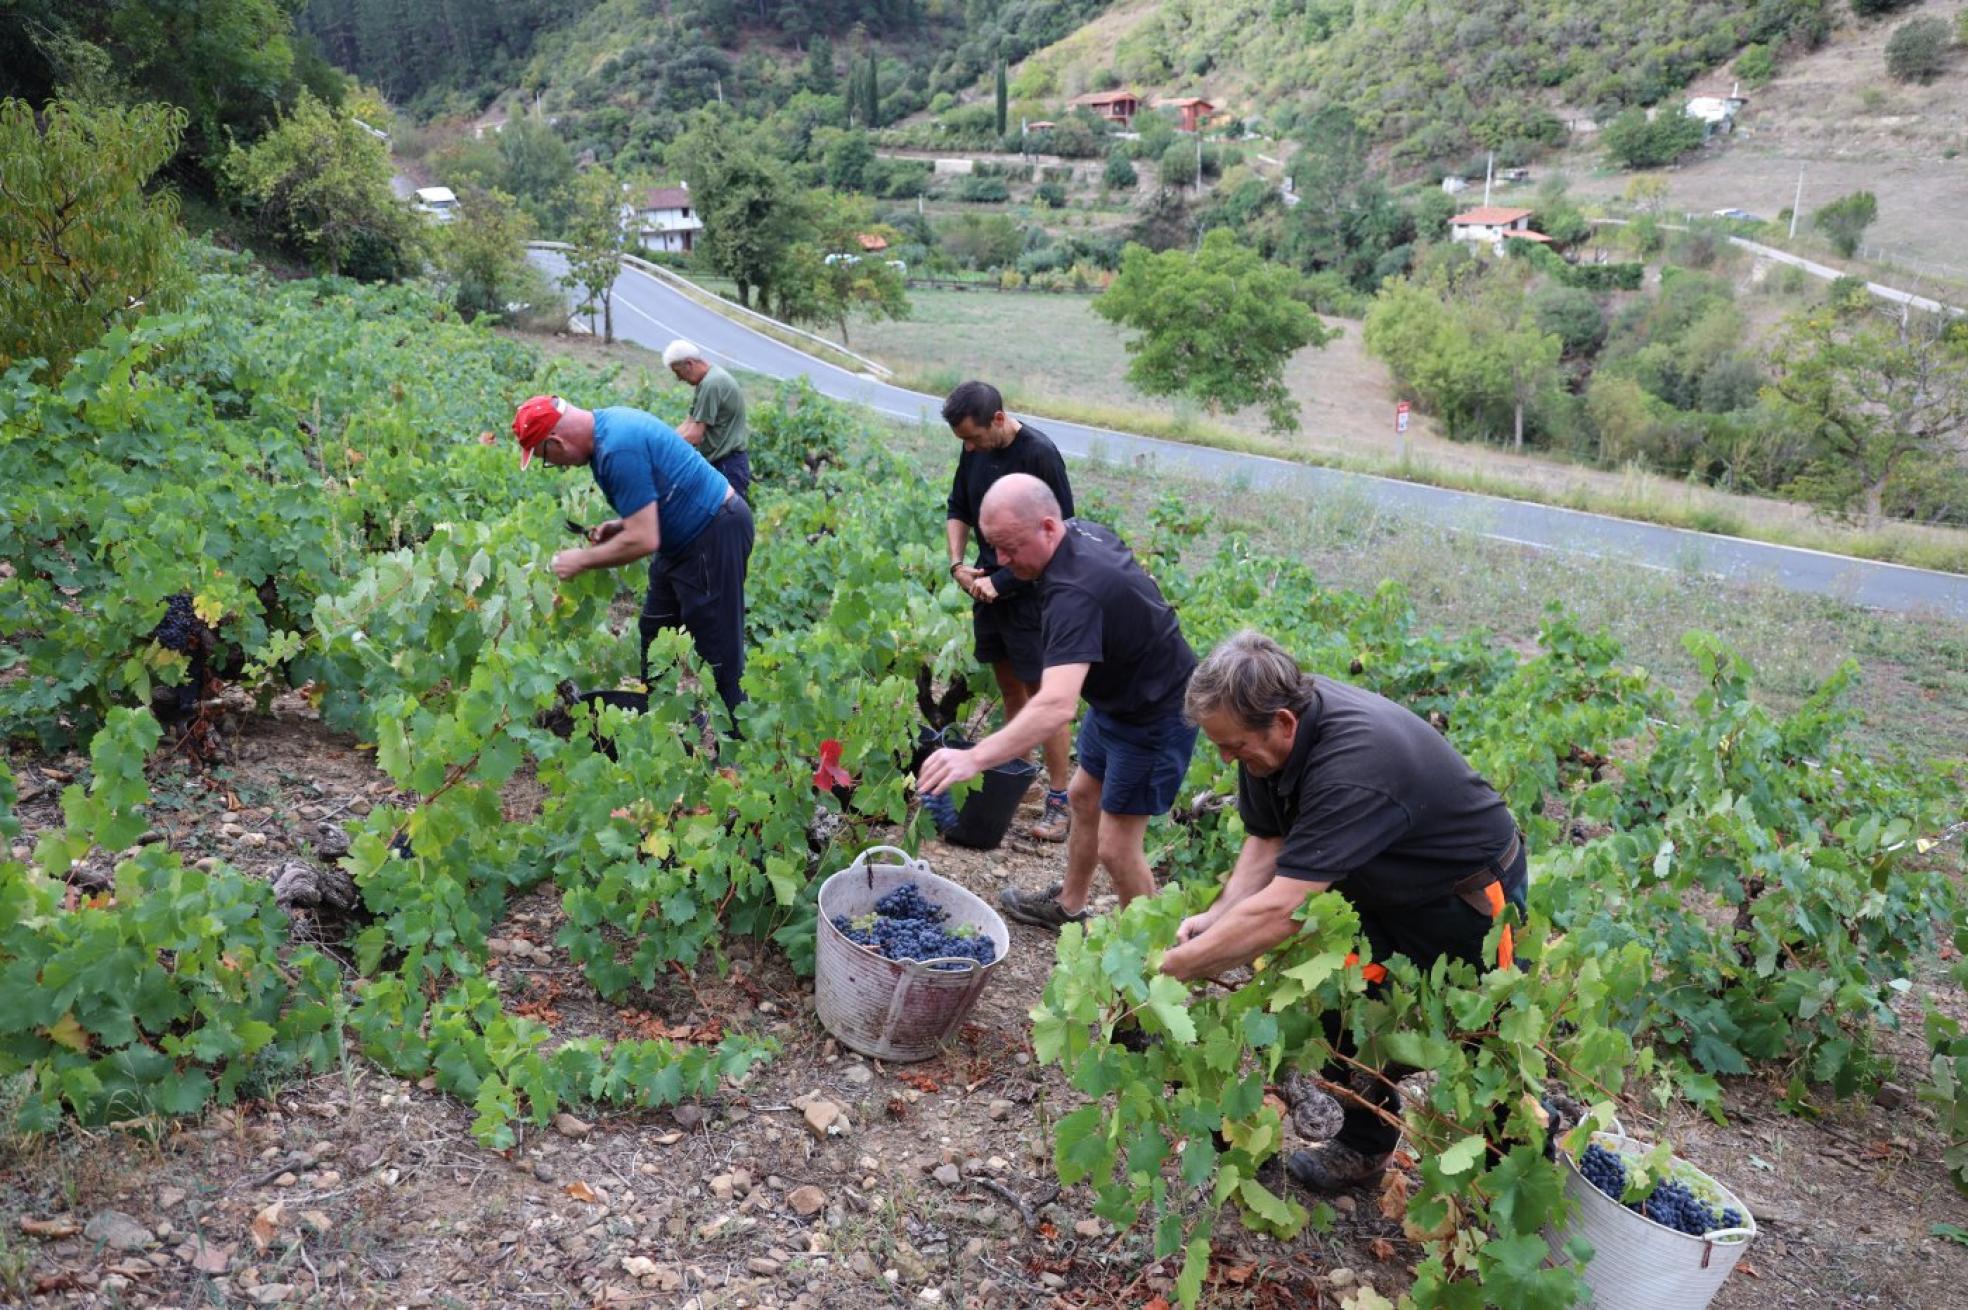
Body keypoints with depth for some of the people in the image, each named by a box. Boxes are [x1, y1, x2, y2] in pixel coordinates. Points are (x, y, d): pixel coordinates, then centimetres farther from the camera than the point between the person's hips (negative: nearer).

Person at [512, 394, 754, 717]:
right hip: (692, 531, 11)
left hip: (715, 534, -11)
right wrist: (622, 523, 3)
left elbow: (643, 541, -27)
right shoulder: (607, 423, 5)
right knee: (654, 639, 17)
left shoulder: (618, 449, -27)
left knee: (718, 653, -4)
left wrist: (581, 560, -14)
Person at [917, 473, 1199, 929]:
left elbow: (1056, 705, -48)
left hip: (1154, 718, -10)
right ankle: (1069, 906, 41)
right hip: (1117, 699, 10)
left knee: (1116, 847, -3)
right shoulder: (1082, 531, -7)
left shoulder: (1074, 592, -37)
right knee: (1083, 797, 22)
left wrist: (975, 757, -54)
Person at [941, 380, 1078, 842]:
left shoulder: (1039, 454, -19)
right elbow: (959, 510, 16)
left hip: (1030, 591, -7)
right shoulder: (975, 451, 3)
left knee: (1043, 692, -4)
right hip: (989, 585, 7)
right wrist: (957, 563, 0)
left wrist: (1002, 580, -17)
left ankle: (1059, 802, 2)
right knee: (1008, 684, 16)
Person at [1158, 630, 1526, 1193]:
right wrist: (1217, 917, -21)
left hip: (1467, 896, -7)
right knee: (1340, 1010, 5)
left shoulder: (1354, 766, -42)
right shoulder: (1279, 719, -16)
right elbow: (1267, 842, -6)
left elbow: (1278, 911, -43)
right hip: (1385, 889, 7)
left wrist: (1169, 969, -35)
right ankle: (1364, 1143, 25)